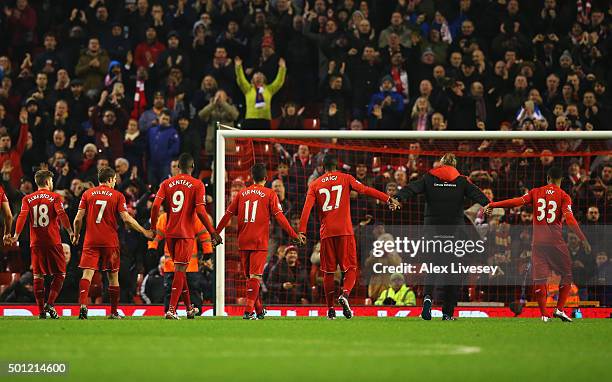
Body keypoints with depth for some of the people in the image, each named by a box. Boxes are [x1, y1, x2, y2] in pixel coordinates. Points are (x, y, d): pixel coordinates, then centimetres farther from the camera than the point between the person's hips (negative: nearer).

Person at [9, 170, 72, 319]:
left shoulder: (28, 199, 7)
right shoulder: (54, 197, -1)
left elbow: (22, 216, -5)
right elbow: (61, 214, -13)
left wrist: (16, 235, -3)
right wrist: (70, 231, -6)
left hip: (36, 242, 3)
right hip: (53, 242, -3)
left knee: (38, 275, 7)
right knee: (60, 274, 6)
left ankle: (41, 311, 3)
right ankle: (50, 304, -10)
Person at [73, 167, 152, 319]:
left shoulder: (88, 194, 5)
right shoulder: (117, 195, 0)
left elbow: (78, 218, 2)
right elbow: (126, 218, -6)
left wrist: (76, 235, 18)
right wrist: (144, 232, 4)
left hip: (91, 241, 1)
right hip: (110, 242, -1)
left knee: (87, 273, -6)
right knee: (113, 276, 11)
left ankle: (83, 306, -27)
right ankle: (114, 312, 16)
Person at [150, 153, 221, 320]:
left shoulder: (167, 183, 6)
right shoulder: (197, 185, -4)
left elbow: (156, 206, -3)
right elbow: (200, 212, -12)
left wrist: (153, 228, 7)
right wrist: (213, 233, -7)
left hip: (170, 232, 4)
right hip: (186, 233, -4)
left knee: (180, 270, 16)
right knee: (180, 270, -5)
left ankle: (189, 308, 27)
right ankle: (171, 310, -16)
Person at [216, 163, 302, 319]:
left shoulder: (241, 194, 10)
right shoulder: (270, 194, 0)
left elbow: (228, 214, 10)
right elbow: (280, 217, -6)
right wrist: (294, 235, -3)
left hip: (243, 242, 4)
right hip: (260, 242, -4)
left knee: (250, 277, 13)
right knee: (255, 276, -7)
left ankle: (259, 311, 20)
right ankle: (249, 311, -19)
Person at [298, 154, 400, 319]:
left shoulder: (315, 184, 9)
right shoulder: (345, 179, 5)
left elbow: (307, 208, 0)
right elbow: (365, 190, -4)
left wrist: (302, 231, -3)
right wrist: (388, 199, -5)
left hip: (326, 232, 2)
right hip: (345, 230, -2)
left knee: (328, 271, 9)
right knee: (350, 268, 3)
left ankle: (330, 309, 9)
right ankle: (345, 295, -24)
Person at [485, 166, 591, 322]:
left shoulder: (536, 192, 7)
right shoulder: (564, 196, 0)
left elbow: (518, 201, -5)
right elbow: (569, 219, -12)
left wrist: (492, 205, -1)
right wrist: (583, 239, -15)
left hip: (537, 241, 2)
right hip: (555, 241, -2)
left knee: (539, 277, 5)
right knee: (567, 274, 11)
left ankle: (544, 314, 1)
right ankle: (559, 309, 0)